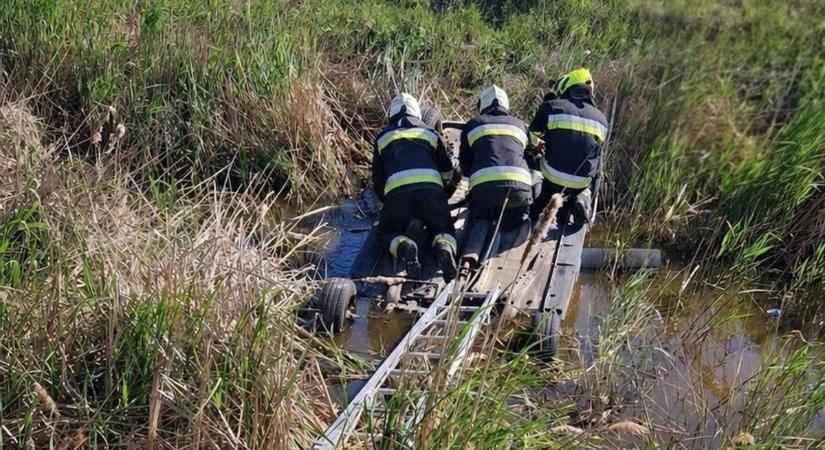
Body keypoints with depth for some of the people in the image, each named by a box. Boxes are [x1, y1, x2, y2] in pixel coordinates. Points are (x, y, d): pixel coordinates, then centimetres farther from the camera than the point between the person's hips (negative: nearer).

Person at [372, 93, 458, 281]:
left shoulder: (383, 137, 27)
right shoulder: (430, 133, 29)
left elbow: (377, 179, 27)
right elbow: (448, 171, 34)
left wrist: (387, 202, 42)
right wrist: (442, 199, 52)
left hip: (397, 190, 0)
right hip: (431, 188, 1)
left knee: (390, 232, 19)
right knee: (443, 228, 19)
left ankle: (403, 246, -17)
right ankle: (444, 247, -18)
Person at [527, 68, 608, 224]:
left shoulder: (551, 107, -4)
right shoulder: (601, 119, 9)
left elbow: (532, 137, 1)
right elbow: (596, 155, 16)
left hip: (552, 177, -2)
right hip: (580, 185, 3)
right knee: (584, 190, 34)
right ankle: (581, 200, 4)